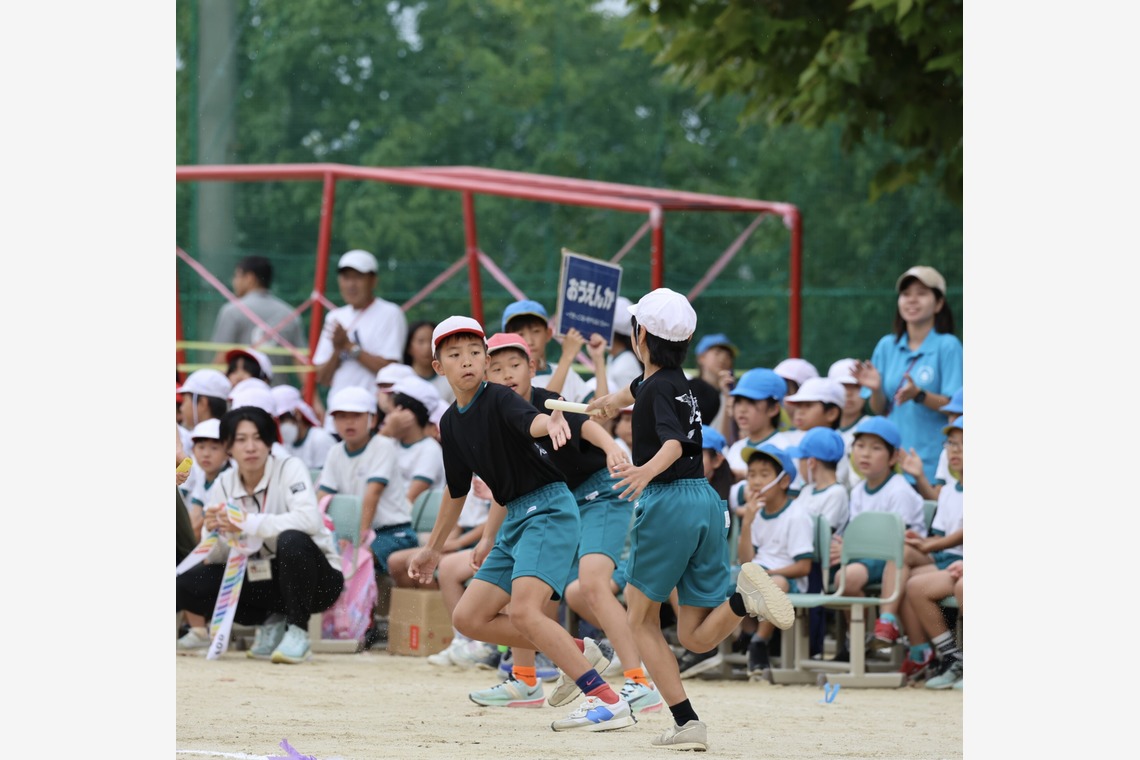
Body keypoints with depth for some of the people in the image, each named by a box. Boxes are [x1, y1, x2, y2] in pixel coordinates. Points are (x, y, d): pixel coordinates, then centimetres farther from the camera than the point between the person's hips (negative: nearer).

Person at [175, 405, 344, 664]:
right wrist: (213, 533, -24)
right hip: (261, 580, 5)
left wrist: (248, 524, -36)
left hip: (315, 577, -5)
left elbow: (309, 520, -33)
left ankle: (297, 631, -18)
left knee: (291, 540, -37)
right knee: (186, 585, -14)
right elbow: (215, 559, -1)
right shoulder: (222, 485, 0)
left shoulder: (290, 469, -13)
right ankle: (270, 623, 2)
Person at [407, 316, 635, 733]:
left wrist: (551, 423, -61)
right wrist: (433, 549, 31)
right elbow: (456, 491, 23)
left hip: (549, 508, -9)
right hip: (515, 518, 9)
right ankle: (576, 652, 12)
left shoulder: (499, 399, -13)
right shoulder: (451, 423, 10)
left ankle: (608, 701, -26)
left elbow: (530, 422, -37)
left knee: (524, 611, -25)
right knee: (469, 617, 6)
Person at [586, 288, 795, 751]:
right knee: (696, 639, 6)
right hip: (706, 503, 7)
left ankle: (686, 724, -5)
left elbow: (673, 442, -28)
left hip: (667, 504, -7)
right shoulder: (671, 380, 16)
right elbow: (637, 391, 40)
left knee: (642, 621, 8)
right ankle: (741, 598, -25)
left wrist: (647, 470, -46)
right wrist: (609, 402, 58)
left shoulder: (659, 389, -9)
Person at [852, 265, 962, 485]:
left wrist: (919, 395, -22)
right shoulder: (887, 346, 11)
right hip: (892, 456, 4)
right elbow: (880, 409, 13)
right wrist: (876, 390, -8)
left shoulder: (947, 346, -2)